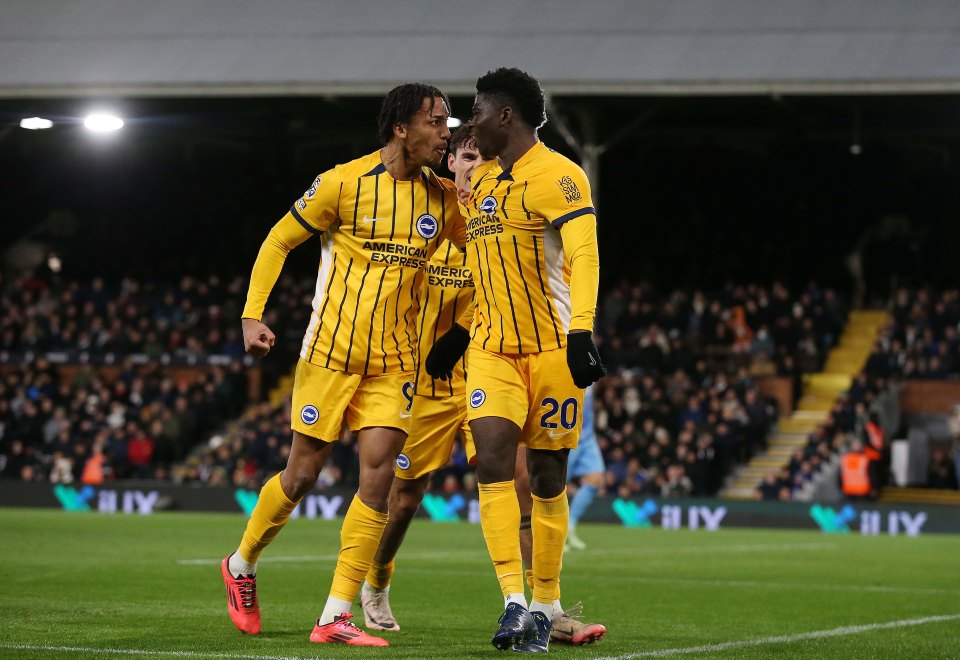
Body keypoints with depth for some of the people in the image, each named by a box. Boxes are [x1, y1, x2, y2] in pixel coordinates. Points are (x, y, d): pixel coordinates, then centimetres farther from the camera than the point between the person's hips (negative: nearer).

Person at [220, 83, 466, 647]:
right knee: (303, 475, 2)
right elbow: (278, 242, 1)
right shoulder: (343, 184, -7)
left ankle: (336, 616, -7)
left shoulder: (445, 199, 5)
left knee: (379, 477, -10)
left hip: (394, 361, 3)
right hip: (331, 352, -3)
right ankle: (242, 565, 30)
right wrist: (252, 316, -8)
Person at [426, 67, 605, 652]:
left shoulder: (558, 177, -10)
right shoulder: (480, 180, 15)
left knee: (548, 479, 2)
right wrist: (459, 332, 26)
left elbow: (584, 258, -19)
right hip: (493, 349, 6)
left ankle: (545, 609, 14)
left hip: (551, 348, -6)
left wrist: (582, 333, -30)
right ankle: (514, 603, -16)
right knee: (493, 461, -13)